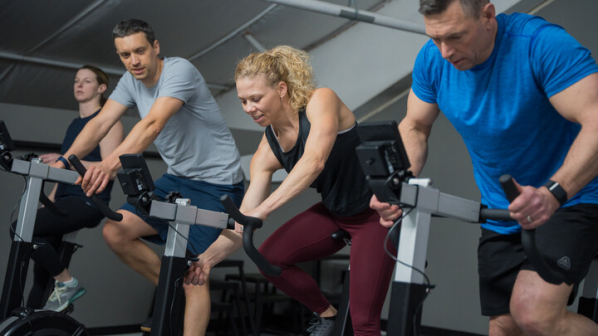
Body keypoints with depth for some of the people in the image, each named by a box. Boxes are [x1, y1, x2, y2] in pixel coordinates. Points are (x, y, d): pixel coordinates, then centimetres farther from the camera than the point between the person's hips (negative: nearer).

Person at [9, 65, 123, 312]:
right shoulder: (74, 124, 22)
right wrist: (48, 202, 16)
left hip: (88, 201, -8)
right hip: (66, 199, 8)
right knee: (41, 273, 1)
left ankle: (67, 283, -12)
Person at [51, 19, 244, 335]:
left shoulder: (179, 70, -21)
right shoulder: (131, 81, 3)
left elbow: (153, 124, -35)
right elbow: (100, 122, -5)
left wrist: (111, 163, -49)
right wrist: (62, 162, -20)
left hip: (217, 182, -8)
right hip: (177, 179, 8)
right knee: (116, 232, -3)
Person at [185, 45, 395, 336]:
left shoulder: (321, 100, -23)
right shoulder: (267, 152, -7)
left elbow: (314, 162, -41)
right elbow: (245, 221, -9)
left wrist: (264, 209, -48)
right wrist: (210, 256, -25)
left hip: (376, 211, -6)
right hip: (334, 211, 6)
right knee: (269, 257, -6)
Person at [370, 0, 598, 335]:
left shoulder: (542, 44, -25)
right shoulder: (433, 59, -7)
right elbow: (415, 127, 5)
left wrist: (552, 194, -46)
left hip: (569, 198, -6)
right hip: (502, 213, 6)